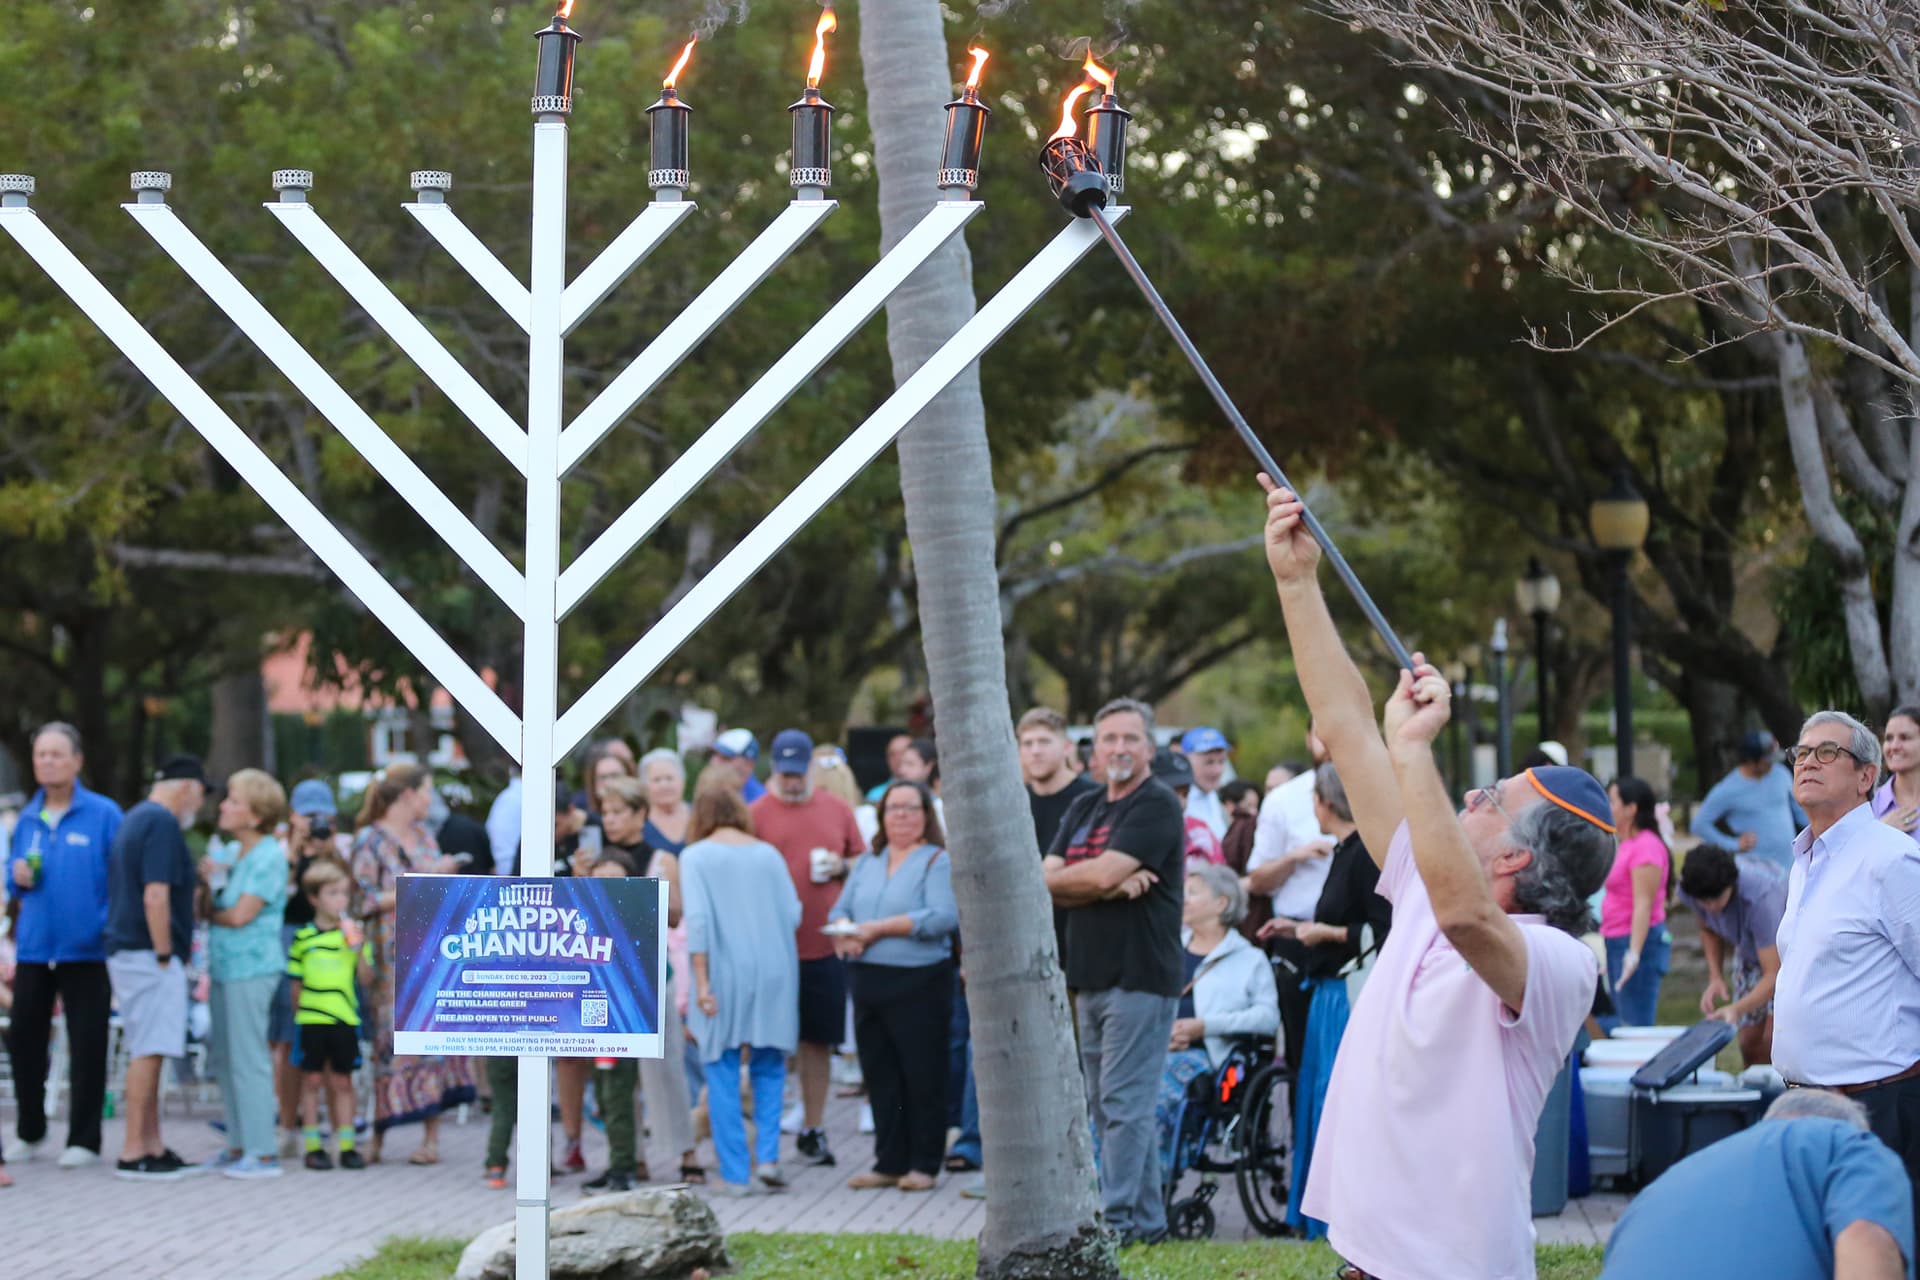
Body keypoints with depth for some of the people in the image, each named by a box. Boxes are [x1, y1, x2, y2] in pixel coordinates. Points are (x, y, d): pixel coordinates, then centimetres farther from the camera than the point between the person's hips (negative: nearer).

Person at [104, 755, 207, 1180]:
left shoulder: (135, 819, 17)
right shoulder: (163, 823, -14)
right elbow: (155, 896, -21)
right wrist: (164, 955, -17)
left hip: (127, 951, 10)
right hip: (149, 955, -10)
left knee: (146, 1054, 13)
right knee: (148, 1053, -9)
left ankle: (152, 1147, 17)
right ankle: (133, 1153, -9)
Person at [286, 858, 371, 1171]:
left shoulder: (354, 934, 4)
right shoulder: (303, 938, 2)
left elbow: (366, 979, 0)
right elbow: (296, 983, 8)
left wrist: (359, 951, -14)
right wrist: (298, 1014, 4)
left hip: (345, 1019, 1)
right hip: (311, 1019, -1)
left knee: (342, 1081, 6)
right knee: (312, 1079, 3)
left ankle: (346, 1145, 11)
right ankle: (313, 1146, 8)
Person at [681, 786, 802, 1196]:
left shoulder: (696, 856, -1)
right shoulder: (769, 853, 9)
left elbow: (697, 919, -11)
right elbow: (793, 914, 5)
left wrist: (701, 981, -12)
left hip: (725, 973, -3)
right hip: (774, 973, 3)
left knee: (723, 1071, 5)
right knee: (768, 1066, 16)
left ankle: (735, 1174, 3)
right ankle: (767, 1156, 0)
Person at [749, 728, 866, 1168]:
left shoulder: (836, 809, 10)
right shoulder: (756, 813, -1)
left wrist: (841, 867, -3)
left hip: (826, 946, 3)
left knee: (819, 1039, 7)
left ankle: (813, 1129, 17)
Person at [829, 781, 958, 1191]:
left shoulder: (938, 861, -3)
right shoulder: (868, 862, 17)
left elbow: (943, 917, -17)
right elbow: (840, 909, 14)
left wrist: (877, 928, -16)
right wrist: (844, 933, -10)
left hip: (919, 983, -6)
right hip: (868, 982, 6)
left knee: (922, 1076, -1)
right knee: (879, 1076, 8)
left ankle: (924, 1165, 6)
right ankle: (889, 1162, 16)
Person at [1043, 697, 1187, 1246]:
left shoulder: (1157, 805, -7)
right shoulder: (1083, 808, 17)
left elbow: (1104, 873, -18)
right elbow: (1047, 881, 5)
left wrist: (1067, 878, 1)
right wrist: (1110, 886, -10)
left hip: (1140, 976, -8)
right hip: (1090, 976, 8)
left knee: (1124, 1105, -10)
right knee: (1107, 1106, 11)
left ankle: (1119, 1220, -9)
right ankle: (1147, 1220, 17)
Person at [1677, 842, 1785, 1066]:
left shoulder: (1760, 896, -41)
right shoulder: (1689, 890, -23)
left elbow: (1773, 975, -39)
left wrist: (1737, 1009, -53)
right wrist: (1715, 977, -11)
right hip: (1749, 951, 6)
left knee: (1772, 1039, -22)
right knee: (1750, 1042, 3)